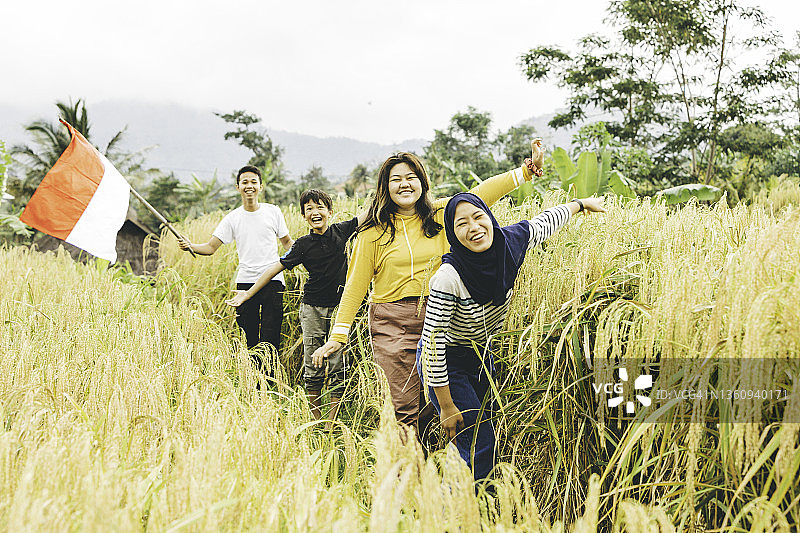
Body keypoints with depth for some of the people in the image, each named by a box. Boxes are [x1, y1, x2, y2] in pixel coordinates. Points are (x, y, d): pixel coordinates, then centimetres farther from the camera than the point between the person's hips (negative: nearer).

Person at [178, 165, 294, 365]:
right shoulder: (233, 218, 6)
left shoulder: (273, 211, 6)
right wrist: (190, 246, -15)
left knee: (269, 342, -7)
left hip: (272, 281, -1)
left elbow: (287, 242, 16)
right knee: (248, 338, 3)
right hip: (245, 281, 1)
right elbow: (211, 247, 3)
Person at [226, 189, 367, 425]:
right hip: (313, 309, 0)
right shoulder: (303, 245, -3)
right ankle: (316, 420, 15)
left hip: (339, 308, 1)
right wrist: (248, 293, -1)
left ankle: (332, 423, 3)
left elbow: (370, 213, 9)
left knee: (337, 366, -1)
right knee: (312, 367, 3)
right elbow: (276, 267, -1)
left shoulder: (340, 232, 0)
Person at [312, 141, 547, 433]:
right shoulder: (374, 231, 2)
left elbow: (482, 193, 3)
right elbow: (356, 285, 3)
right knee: (403, 410, -6)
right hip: (393, 325, -2)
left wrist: (528, 169, -6)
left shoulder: (441, 215, 7)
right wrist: (338, 335, 0)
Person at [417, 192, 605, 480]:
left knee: (484, 426, 16)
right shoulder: (448, 279, -34)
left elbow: (545, 221, 5)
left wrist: (581, 204, 23)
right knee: (479, 449, -9)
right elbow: (433, 343, -27)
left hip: (481, 355, 7)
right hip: (445, 364, -7)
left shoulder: (509, 243, -17)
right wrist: (447, 407, -21)